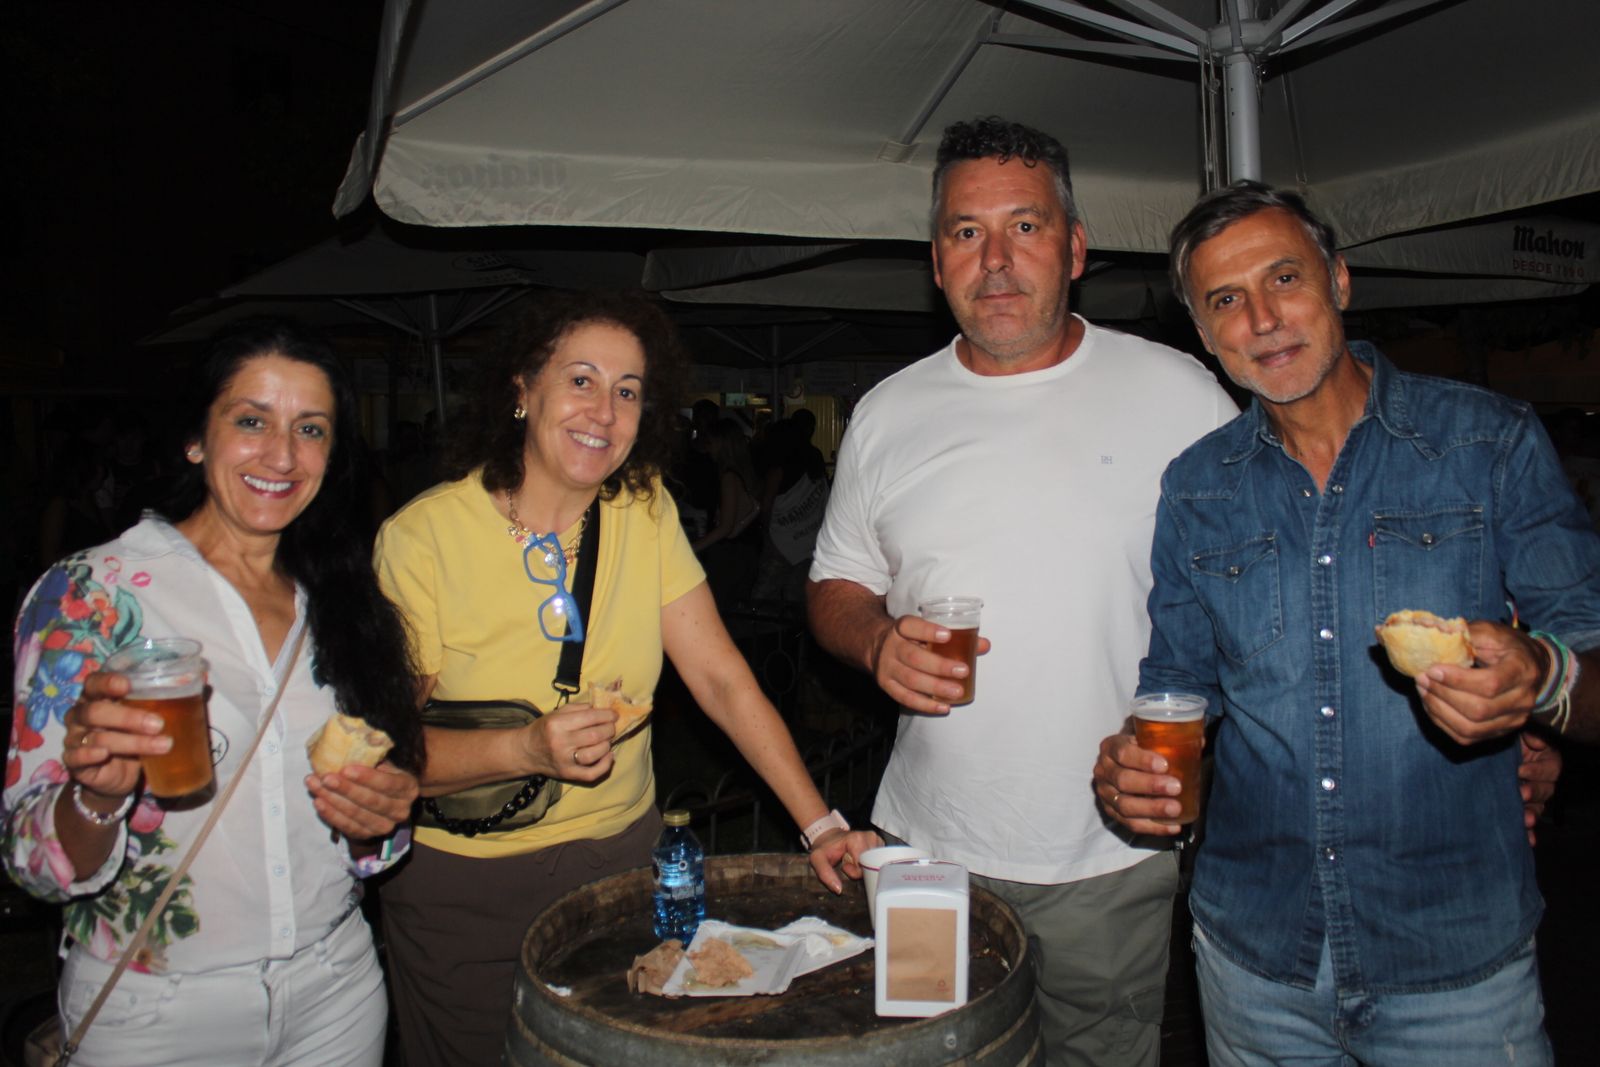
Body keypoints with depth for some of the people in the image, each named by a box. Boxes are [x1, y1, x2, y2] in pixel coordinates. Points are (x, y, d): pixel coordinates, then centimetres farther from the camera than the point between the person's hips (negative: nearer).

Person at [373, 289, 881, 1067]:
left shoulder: (646, 511, -5)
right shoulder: (421, 537, -17)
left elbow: (721, 677, -6)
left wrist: (820, 824, -13)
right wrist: (527, 750, -32)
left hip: (624, 856, 4)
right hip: (467, 885, -3)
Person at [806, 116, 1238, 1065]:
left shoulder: (1179, 395, -4)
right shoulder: (890, 413, 4)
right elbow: (838, 585, 12)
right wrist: (878, 642, -10)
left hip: (1111, 856, -2)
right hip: (927, 845, 2)